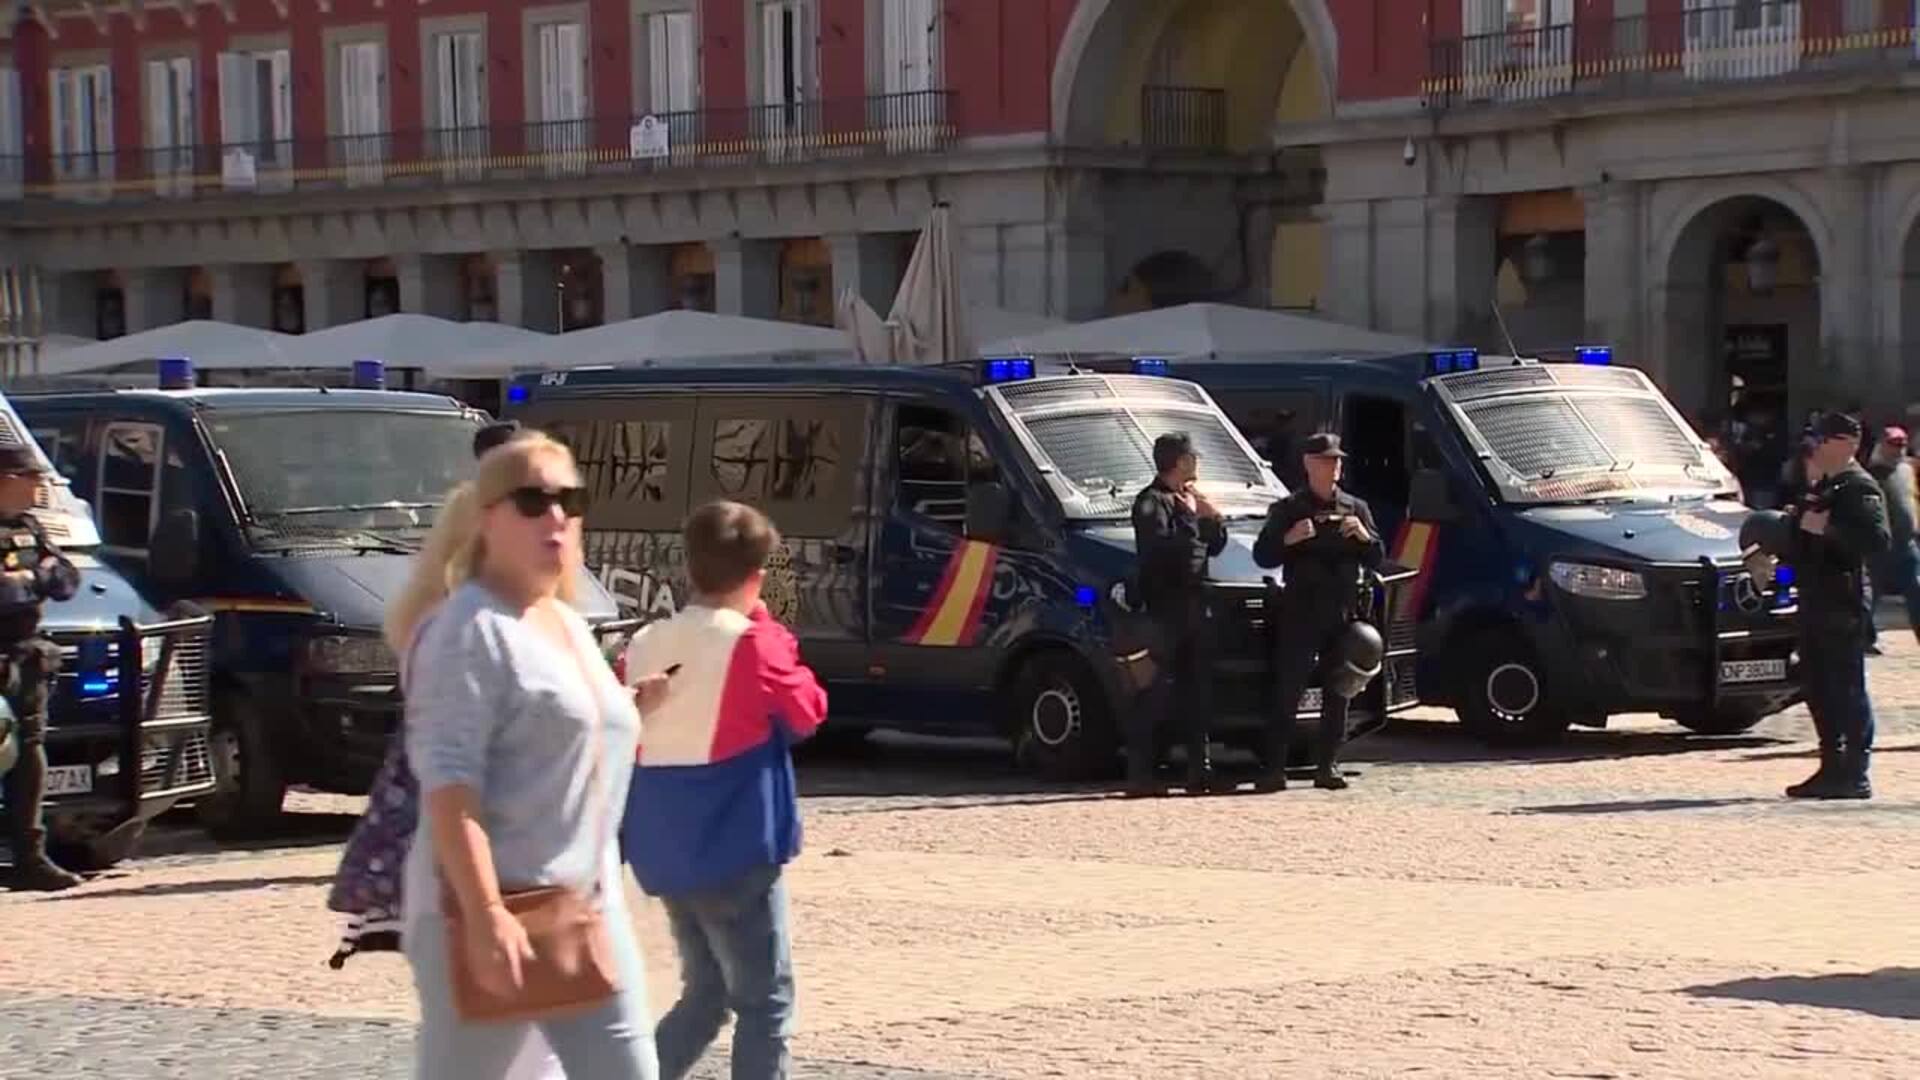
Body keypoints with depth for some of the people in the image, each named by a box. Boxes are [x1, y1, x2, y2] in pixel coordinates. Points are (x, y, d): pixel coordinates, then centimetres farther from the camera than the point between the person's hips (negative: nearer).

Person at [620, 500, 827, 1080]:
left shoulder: (646, 645, 4)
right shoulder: (749, 644, -13)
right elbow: (808, 711, 0)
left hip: (663, 858, 6)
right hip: (735, 855, -6)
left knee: (705, 994, 20)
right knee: (765, 1003, 3)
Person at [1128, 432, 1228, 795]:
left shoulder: (1190, 500, 21)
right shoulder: (1152, 502, -6)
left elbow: (1214, 547, 20)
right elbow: (1159, 546, -22)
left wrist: (1213, 520, 2)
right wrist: (1189, 516, -16)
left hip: (1196, 605, 9)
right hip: (1165, 605, -9)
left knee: (1200, 689, 10)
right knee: (1159, 690, -11)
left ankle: (1200, 769, 15)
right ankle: (1139, 772, -11)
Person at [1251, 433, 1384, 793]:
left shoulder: (1356, 509, 15)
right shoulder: (1288, 509, 5)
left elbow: (1377, 558, 12)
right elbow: (1262, 556, 1)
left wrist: (1364, 537, -8)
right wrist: (1288, 539, -17)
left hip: (1344, 614, 4)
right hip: (1301, 613, -4)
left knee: (1338, 695, 4)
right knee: (1287, 691, -7)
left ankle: (1327, 765, 10)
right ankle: (1274, 767, -8)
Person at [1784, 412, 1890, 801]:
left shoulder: (1860, 488, -10)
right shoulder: (1822, 488, 20)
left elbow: (1877, 541, -24)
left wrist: (1827, 528, -25)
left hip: (1843, 604, -10)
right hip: (1815, 600, 10)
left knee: (1847, 689, -8)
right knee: (1818, 688, 11)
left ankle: (1854, 776, -6)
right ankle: (1832, 768, 18)